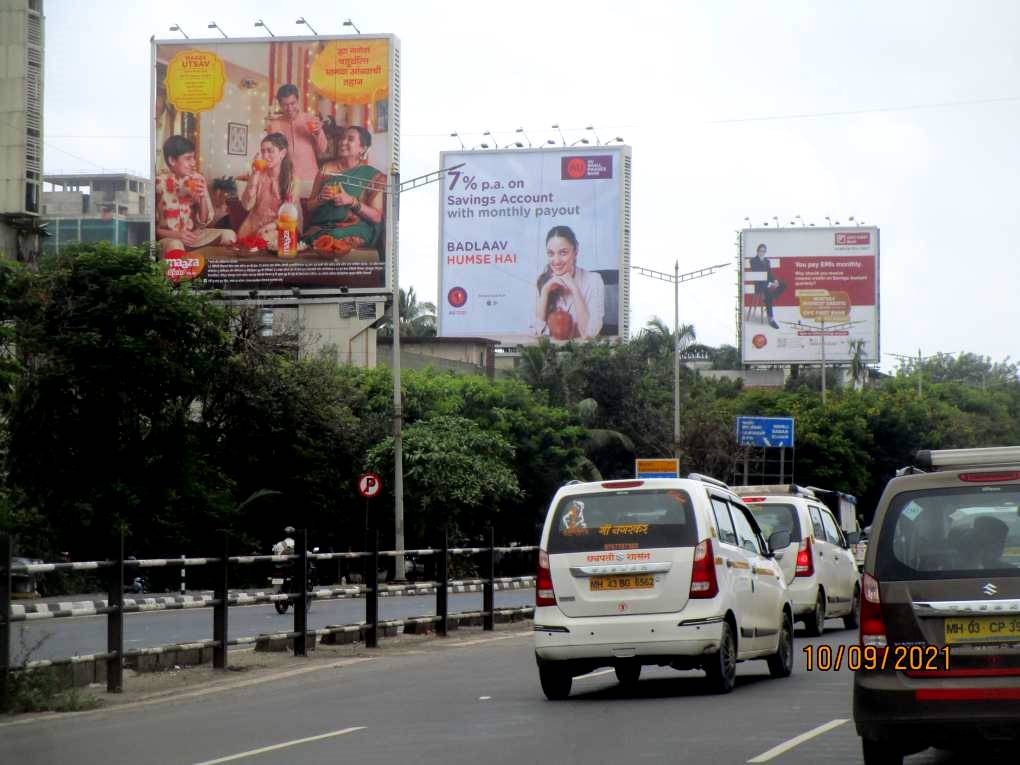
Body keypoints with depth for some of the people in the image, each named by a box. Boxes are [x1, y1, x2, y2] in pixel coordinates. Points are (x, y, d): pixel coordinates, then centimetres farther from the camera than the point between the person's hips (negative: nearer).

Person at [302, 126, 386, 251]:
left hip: (355, 229, -3)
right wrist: (321, 198, -5)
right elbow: (310, 206, 17)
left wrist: (352, 201, -13)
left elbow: (376, 217, -1)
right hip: (321, 228, 3)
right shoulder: (327, 169, 13)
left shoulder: (373, 176, 5)